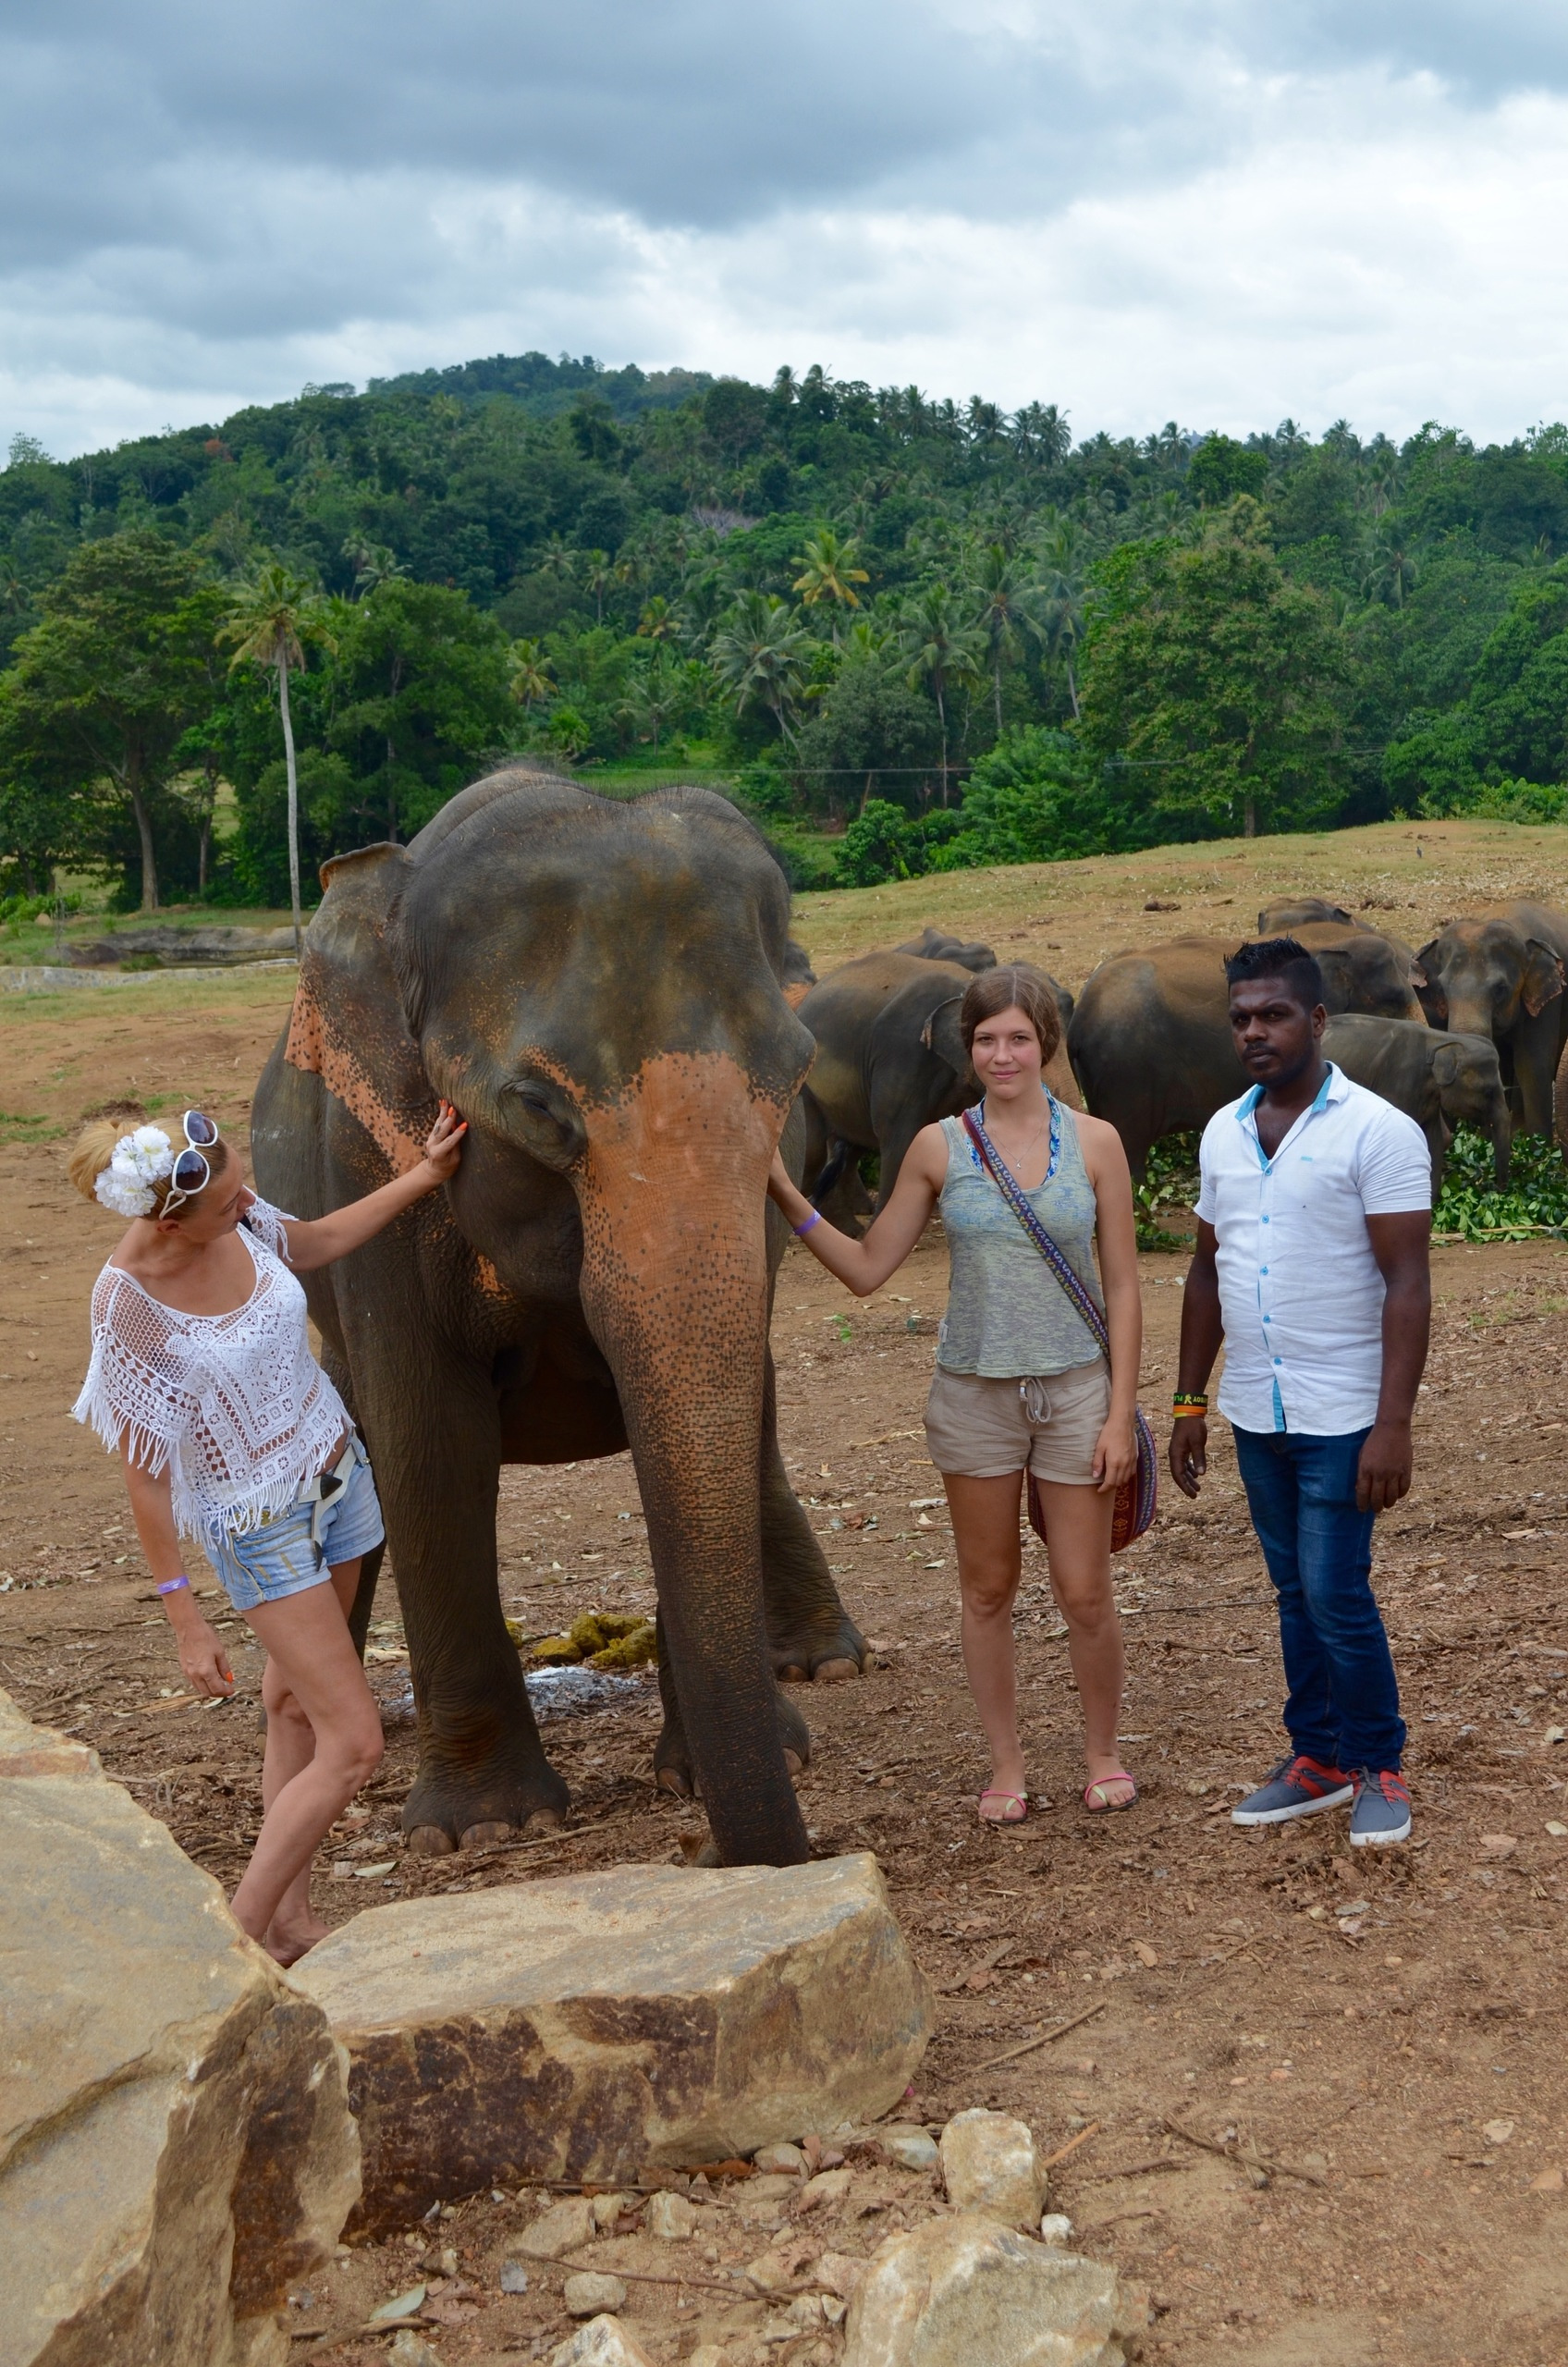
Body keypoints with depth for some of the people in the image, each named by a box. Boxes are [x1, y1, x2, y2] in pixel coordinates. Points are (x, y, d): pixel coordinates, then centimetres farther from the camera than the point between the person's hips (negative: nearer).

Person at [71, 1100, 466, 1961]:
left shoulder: (237, 1219, -11)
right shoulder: (130, 1303, -27)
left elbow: (316, 1242, 14)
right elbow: (142, 1470, -20)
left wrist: (424, 1175, 10)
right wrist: (183, 1618, -17)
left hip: (336, 1473, 7)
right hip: (259, 1525, -7)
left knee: (296, 1704, 17)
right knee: (353, 1744, -8)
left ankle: (291, 1921, 32)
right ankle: (235, 1946, 6)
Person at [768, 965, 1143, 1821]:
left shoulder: (1094, 1143, -2)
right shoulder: (939, 1148, 0)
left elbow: (1122, 1289, 0)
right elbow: (867, 1268, 4)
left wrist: (1120, 1415, -4)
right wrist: (785, 1194, -8)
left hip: (1074, 1388, -1)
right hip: (975, 1390, 1)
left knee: (1085, 1594, 4)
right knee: (987, 1590, 9)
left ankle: (1103, 1753, 25)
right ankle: (1006, 1764, 24)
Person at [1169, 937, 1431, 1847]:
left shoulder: (1378, 1131, -11)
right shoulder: (1224, 1132, 8)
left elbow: (1407, 1282, -14)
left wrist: (1394, 1425, -20)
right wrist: (1191, 1403, 12)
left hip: (1342, 1418, -6)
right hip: (1255, 1413, 6)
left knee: (1336, 1597, -4)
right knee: (1296, 1594, 14)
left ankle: (1380, 1769, 13)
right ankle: (1318, 1758, 25)